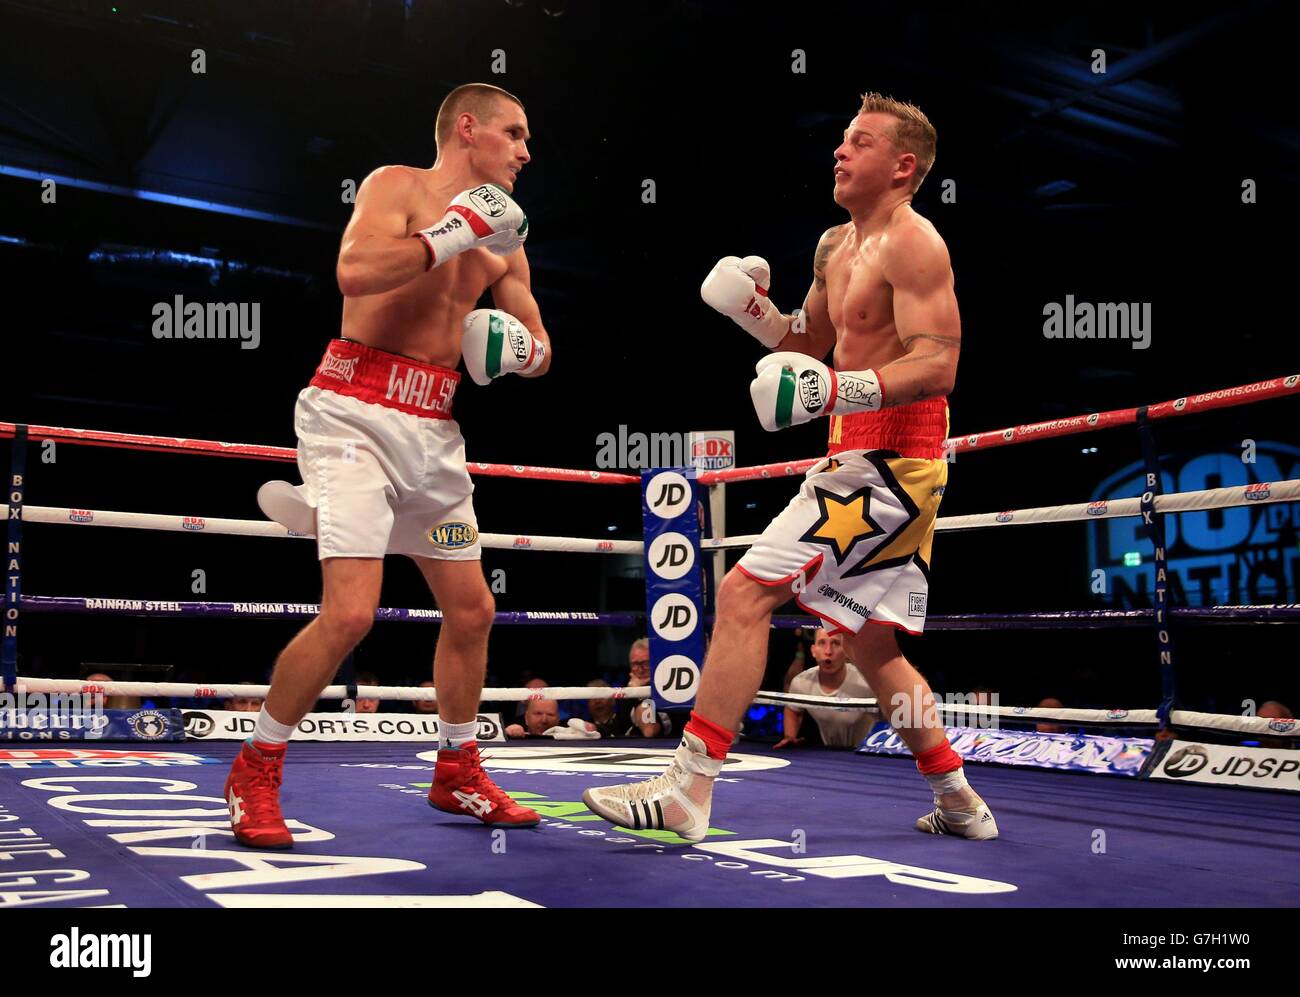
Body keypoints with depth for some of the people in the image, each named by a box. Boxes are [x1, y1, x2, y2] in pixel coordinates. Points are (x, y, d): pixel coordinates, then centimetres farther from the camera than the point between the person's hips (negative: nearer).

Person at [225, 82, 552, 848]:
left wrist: (523, 348, -2)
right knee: (350, 613, -17)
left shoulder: (502, 236, 17)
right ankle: (255, 774, 3)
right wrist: (453, 234, -15)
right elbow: (355, 272, -22)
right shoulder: (399, 186, -3)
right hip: (356, 412, -8)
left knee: (472, 611, 11)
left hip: (433, 428, 8)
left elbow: (539, 348, 21)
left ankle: (458, 771, 29)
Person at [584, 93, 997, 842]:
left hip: (887, 463, -10)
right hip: (866, 461, 10)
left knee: (745, 592, -15)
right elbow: (811, 344, 28)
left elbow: (937, 366, -22)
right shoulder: (837, 247, 17)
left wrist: (840, 390, -35)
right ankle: (961, 804, 26)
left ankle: (688, 792, -13)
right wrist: (752, 309, 10)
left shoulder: (913, 245, -11)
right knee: (871, 643, 16)